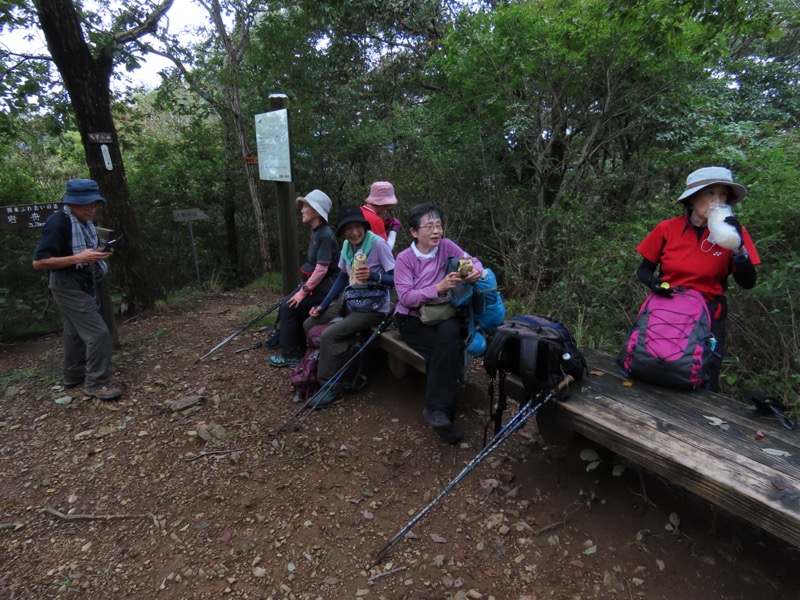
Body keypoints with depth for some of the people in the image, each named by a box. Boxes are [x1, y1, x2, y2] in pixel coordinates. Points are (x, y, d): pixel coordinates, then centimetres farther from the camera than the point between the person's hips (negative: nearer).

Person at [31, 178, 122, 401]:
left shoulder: (84, 221, 6)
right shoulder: (58, 223, -20)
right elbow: (39, 261, -23)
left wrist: (97, 254, 0)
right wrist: (78, 258, -31)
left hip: (83, 285, 9)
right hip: (68, 287, -9)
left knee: (76, 333, 18)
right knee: (98, 333, -12)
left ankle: (74, 376, 32)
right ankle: (96, 383, -2)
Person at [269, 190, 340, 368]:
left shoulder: (325, 235, -20)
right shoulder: (315, 232, 9)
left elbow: (322, 269, -23)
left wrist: (303, 291, -19)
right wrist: (304, 287, 11)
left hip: (324, 286, -9)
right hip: (314, 283, 9)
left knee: (289, 309, -12)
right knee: (287, 306, 3)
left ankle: (290, 355, 2)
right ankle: (298, 348, 16)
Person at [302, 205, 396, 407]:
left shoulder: (378, 244, -19)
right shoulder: (347, 245, 1)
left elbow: (397, 279, -19)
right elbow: (342, 278, 12)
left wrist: (373, 275, -36)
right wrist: (323, 305, 8)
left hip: (374, 307, -8)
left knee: (330, 335, -23)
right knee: (309, 324, 6)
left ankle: (331, 387, -6)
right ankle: (316, 371, 22)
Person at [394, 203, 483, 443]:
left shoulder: (446, 246, 2)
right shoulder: (405, 258, -6)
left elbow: (472, 261, 4)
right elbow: (405, 297, -14)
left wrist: (476, 270, -21)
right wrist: (438, 288, -26)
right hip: (412, 319, -2)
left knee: (451, 331, -33)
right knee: (448, 349, -28)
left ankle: (437, 408, -24)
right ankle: (442, 410, -12)